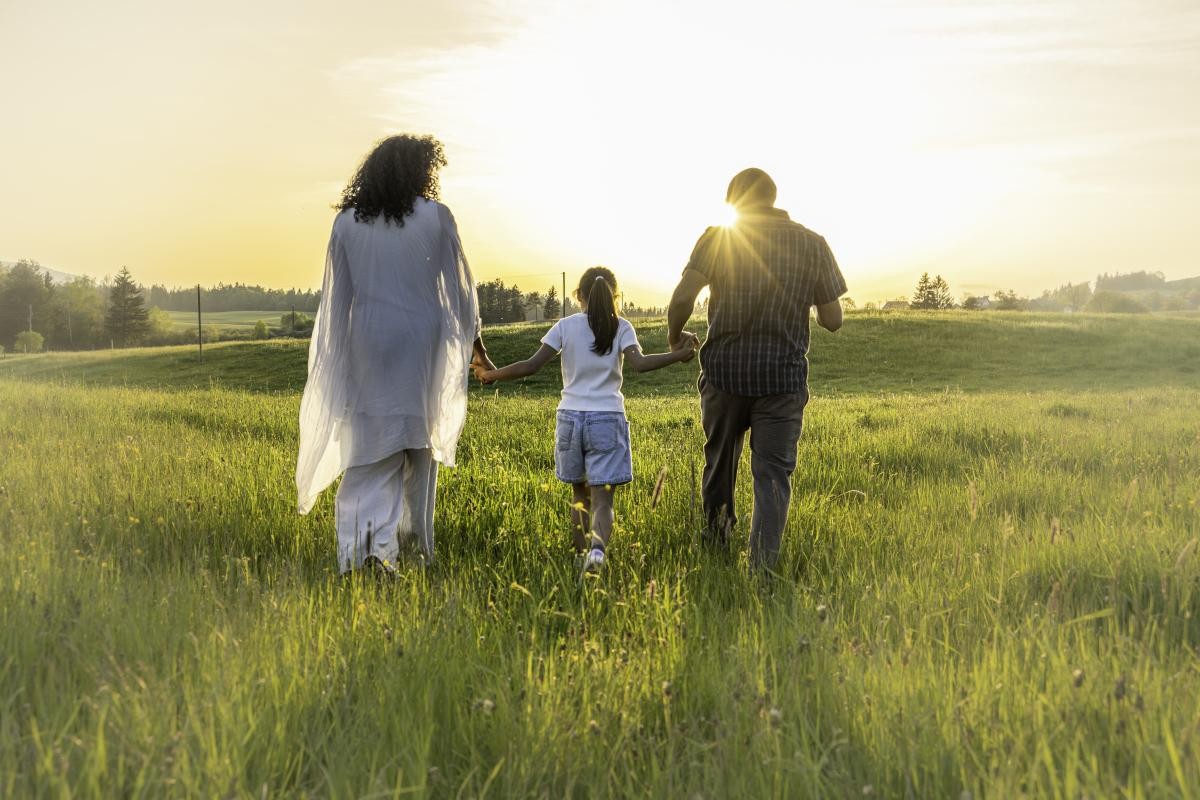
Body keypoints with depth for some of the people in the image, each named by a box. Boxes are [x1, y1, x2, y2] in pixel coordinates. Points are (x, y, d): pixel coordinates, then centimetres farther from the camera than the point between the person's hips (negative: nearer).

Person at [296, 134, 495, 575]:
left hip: (368, 344, 1)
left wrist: (337, 361, 13)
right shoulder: (436, 217, -4)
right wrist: (473, 335, 18)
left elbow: (336, 296, 5)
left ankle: (359, 542, -14)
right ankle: (414, 538, 25)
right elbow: (459, 283, 3)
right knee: (419, 441, 15)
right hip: (421, 341, -1)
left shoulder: (346, 222, 2)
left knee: (370, 448, 3)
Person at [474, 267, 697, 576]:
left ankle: (581, 554, 23)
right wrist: (678, 355, -11)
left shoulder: (565, 326, 2)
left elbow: (532, 365, -5)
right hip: (607, 420, -2)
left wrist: (491, 374, 6)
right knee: (602, 498, -3)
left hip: (570, 417, 2)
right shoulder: (621, 328, 0)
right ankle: (598, 545, -30)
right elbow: (639, 363, -17)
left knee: (579, 493, 20)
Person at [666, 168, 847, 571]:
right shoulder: (812, 244, 2)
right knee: (773, 471, 1)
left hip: (724, 369, 1)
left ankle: (715, 534, 41)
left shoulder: (718, 238, -2)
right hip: (783, 375, -1)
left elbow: (682, 297, -15)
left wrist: (674, 335, 5)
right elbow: (833, 321, 2)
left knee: (720, 456, 21)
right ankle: (762, 565, -10)